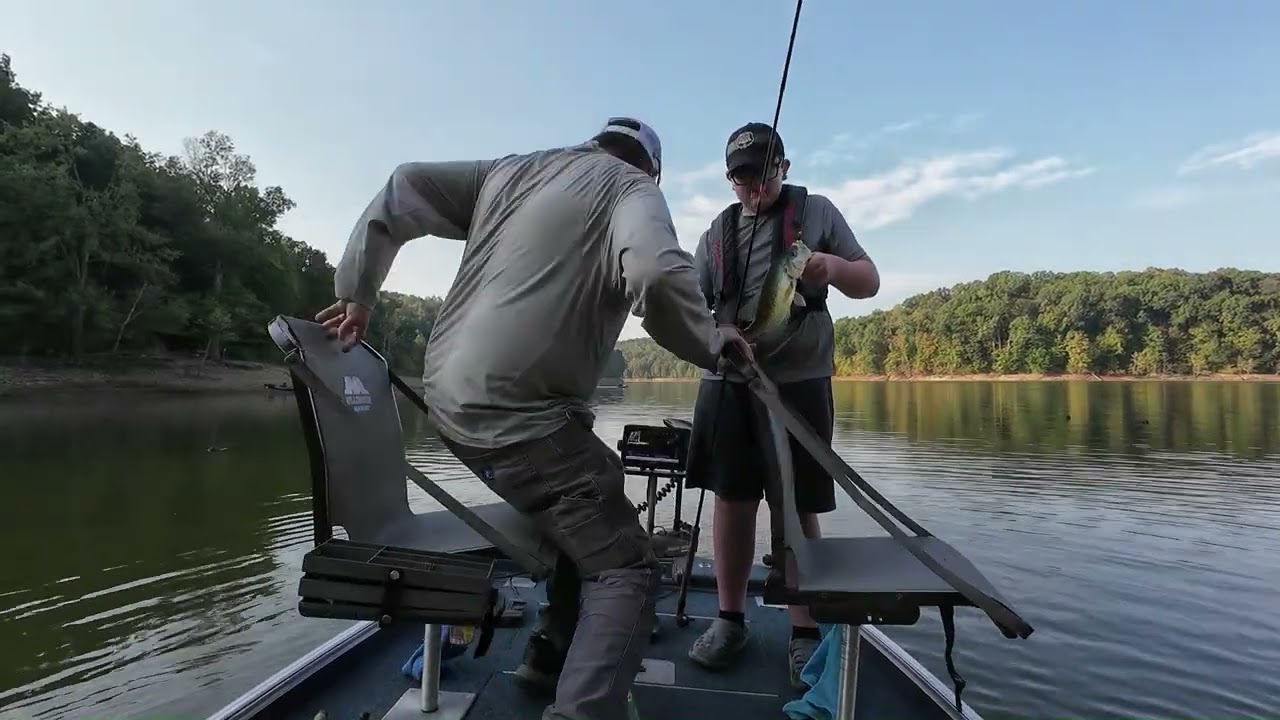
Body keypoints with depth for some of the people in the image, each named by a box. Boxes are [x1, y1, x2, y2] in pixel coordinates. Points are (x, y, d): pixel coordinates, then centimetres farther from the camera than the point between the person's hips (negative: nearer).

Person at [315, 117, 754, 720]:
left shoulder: (510, 170, 20)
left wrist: (356, 293, 18)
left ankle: (552, 654, 31)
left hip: (450, 394, 8)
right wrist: (711, 342, -5)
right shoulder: (632, 186, 0)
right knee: (625, 569, -1)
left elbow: (400, 190, 16)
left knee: (588, 511, 24)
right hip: (517, 413, -8)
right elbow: (657, 274, -22)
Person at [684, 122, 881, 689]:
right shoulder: (718, 232, 16)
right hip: (725, 381, 3)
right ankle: (729, 619, 20)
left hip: (798, 380, -2)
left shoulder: (816, 211, 10)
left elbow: (869, 282, 11)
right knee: (731, 499, 6)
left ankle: (805, 633, 14)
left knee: (797, 509, 0)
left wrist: (833, 266, -13)